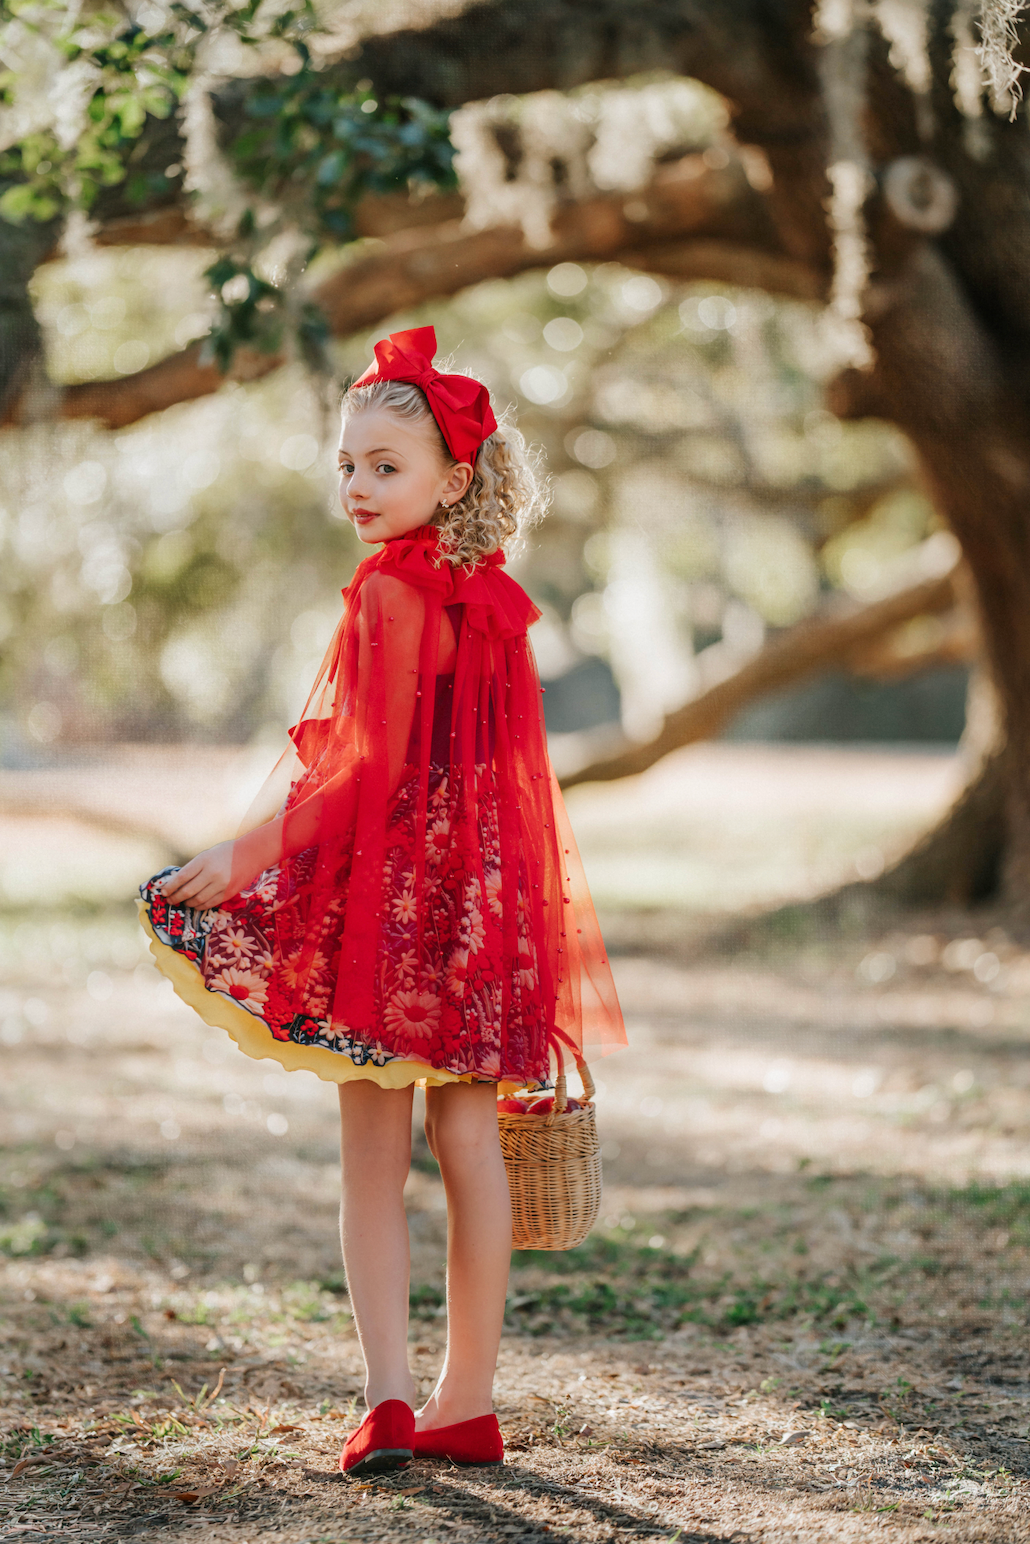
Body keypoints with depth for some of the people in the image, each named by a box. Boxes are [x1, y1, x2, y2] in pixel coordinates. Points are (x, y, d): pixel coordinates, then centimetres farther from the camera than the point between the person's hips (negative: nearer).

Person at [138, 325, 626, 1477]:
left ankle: (389, 1399, -5)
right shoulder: (487, 599, 10)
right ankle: (468, 1403, 16)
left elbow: (369, 768, -18)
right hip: (481, 895, 7)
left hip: (392, 892, -7)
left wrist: (246, 851, -16)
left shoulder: (390, 593, -13)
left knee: (372, 1154, -1)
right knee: (468, 1142, 9)